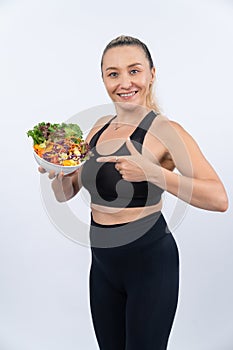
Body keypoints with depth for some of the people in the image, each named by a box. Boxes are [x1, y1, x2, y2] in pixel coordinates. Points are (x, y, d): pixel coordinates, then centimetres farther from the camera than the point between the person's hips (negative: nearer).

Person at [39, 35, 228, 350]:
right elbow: (65, 192, 9)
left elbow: (219, 199, -24)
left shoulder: (166, 131, -14)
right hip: (103, 262, 6)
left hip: (149, 260, -6)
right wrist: (55, 171, -13)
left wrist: (152, 172, -34)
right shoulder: (100, 127, 5)